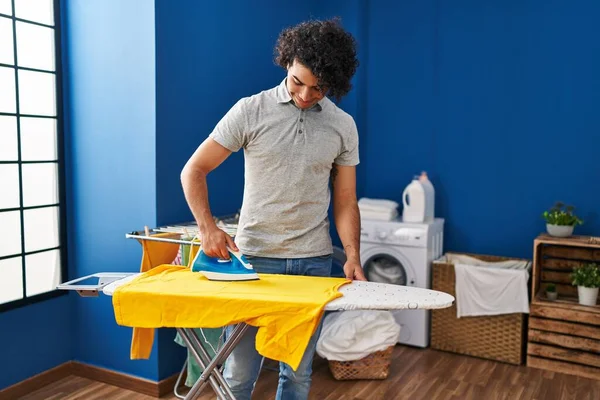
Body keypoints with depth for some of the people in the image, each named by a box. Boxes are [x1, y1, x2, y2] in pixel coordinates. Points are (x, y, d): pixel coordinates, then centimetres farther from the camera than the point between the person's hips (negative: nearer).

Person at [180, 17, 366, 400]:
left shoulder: (343, 126, 4)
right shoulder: (250, 111, -4)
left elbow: (345, 201, 6)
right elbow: (193, 171, -2)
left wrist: (353, 255, -8)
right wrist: (208, 227, -15)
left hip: (314, 261, 3)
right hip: (254, 256, -2)